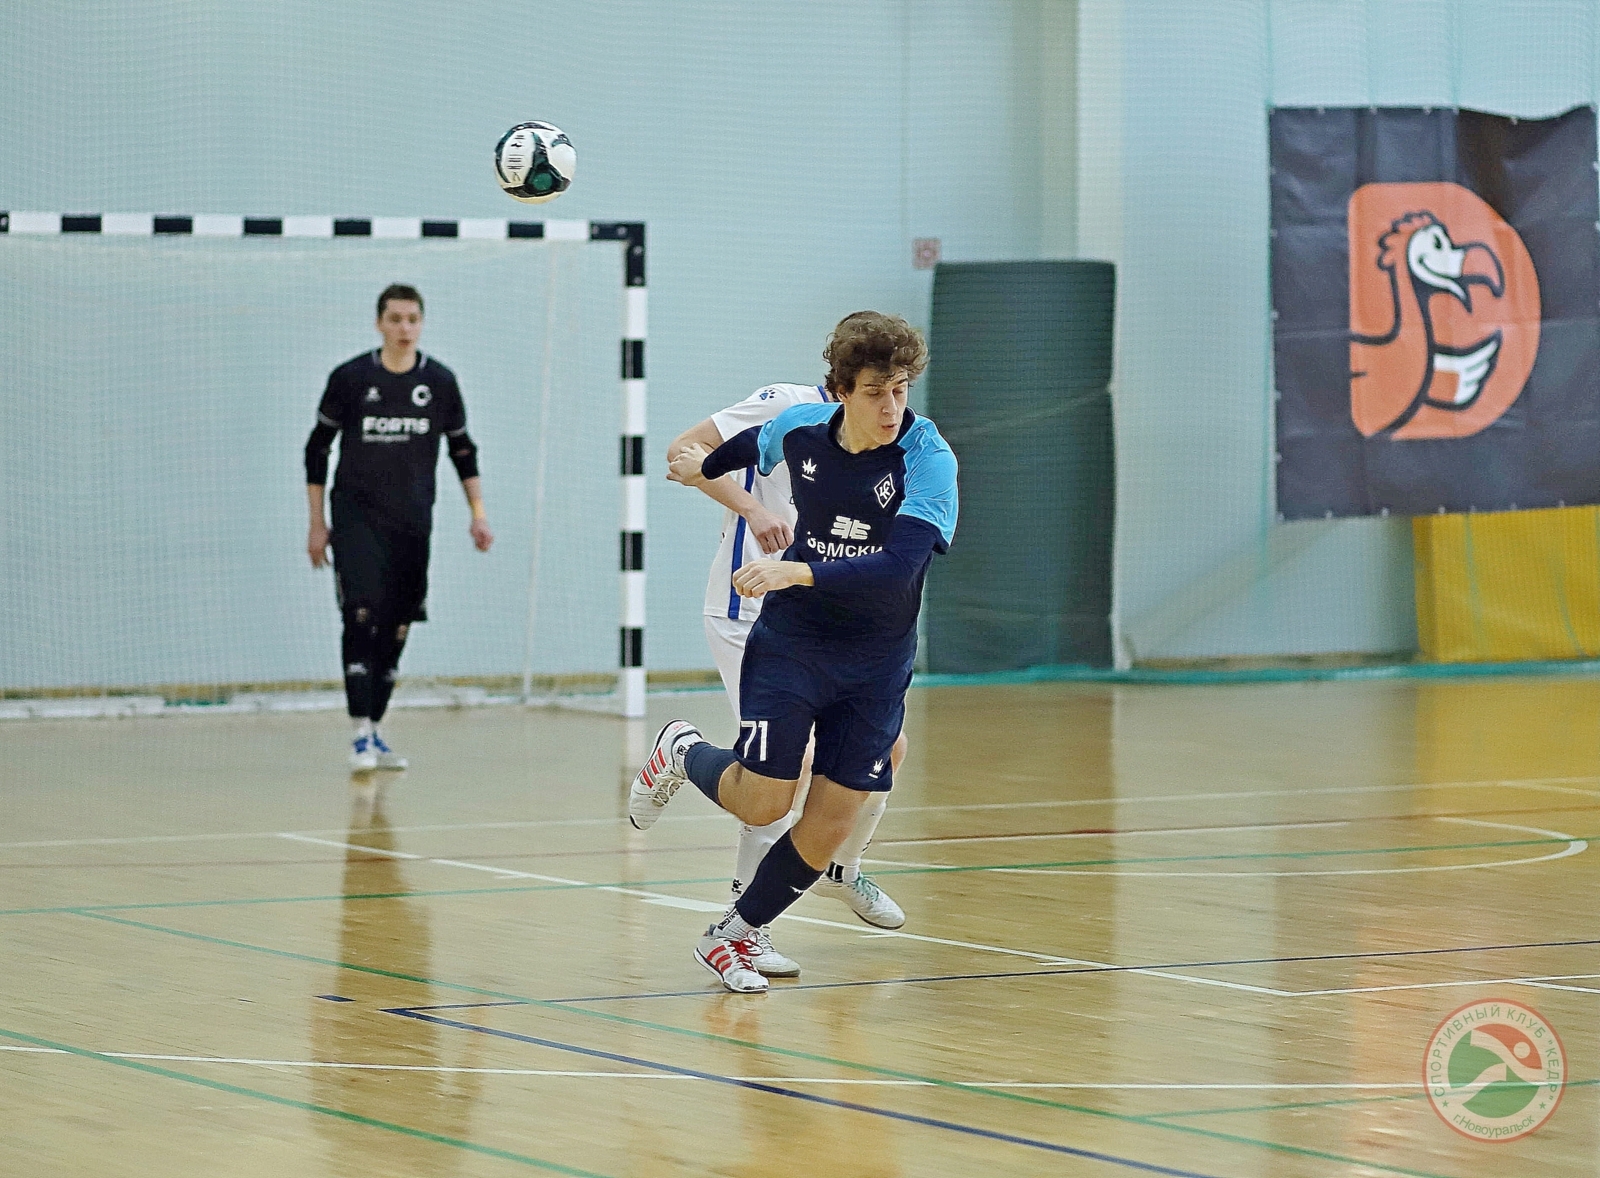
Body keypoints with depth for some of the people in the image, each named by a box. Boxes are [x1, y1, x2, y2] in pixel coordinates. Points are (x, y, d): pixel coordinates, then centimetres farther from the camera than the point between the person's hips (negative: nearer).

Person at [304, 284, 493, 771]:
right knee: (362, 617, -17)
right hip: (356, 519, -3)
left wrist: (478, 513, 4)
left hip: (413, 525, 3)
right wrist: (317, 524, 3)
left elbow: (463, 451, 14)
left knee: (396, 630, 6)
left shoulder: (440, 382, 3)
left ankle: (374, 734, 18)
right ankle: (360, 736, -18)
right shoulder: (350, 378, -4)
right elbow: (317, 449, 5)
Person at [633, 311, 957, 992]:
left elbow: (898, 567, -32)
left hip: (875, 663, -1)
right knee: (762, 802, -9)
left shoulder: (929, 460, -19)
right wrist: (707, 466, 39)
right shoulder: (801, 429, -7)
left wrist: (800, 572, -43)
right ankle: (683, 753, 23)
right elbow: (755, 444, 20)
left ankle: (734, 935, 20)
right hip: (790, 639, 1)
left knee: (830, 824, -2)